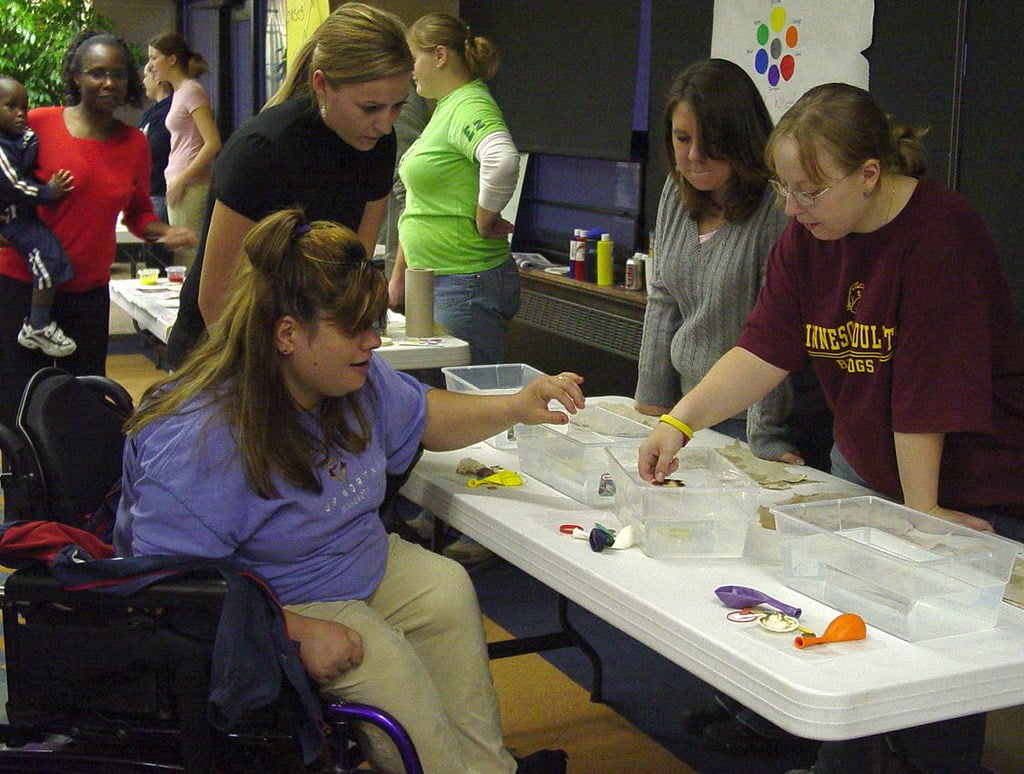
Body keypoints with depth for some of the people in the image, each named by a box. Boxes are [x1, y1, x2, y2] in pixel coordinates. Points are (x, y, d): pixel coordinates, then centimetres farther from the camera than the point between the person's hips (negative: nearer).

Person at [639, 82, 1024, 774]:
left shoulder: (941, 232, -23)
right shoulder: (807, 236, -2)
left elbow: (928, 389, -23)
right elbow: (765, 350, -9)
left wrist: (921, 511, -20)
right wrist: (680, 421, -21)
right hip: (864, 468, 6)